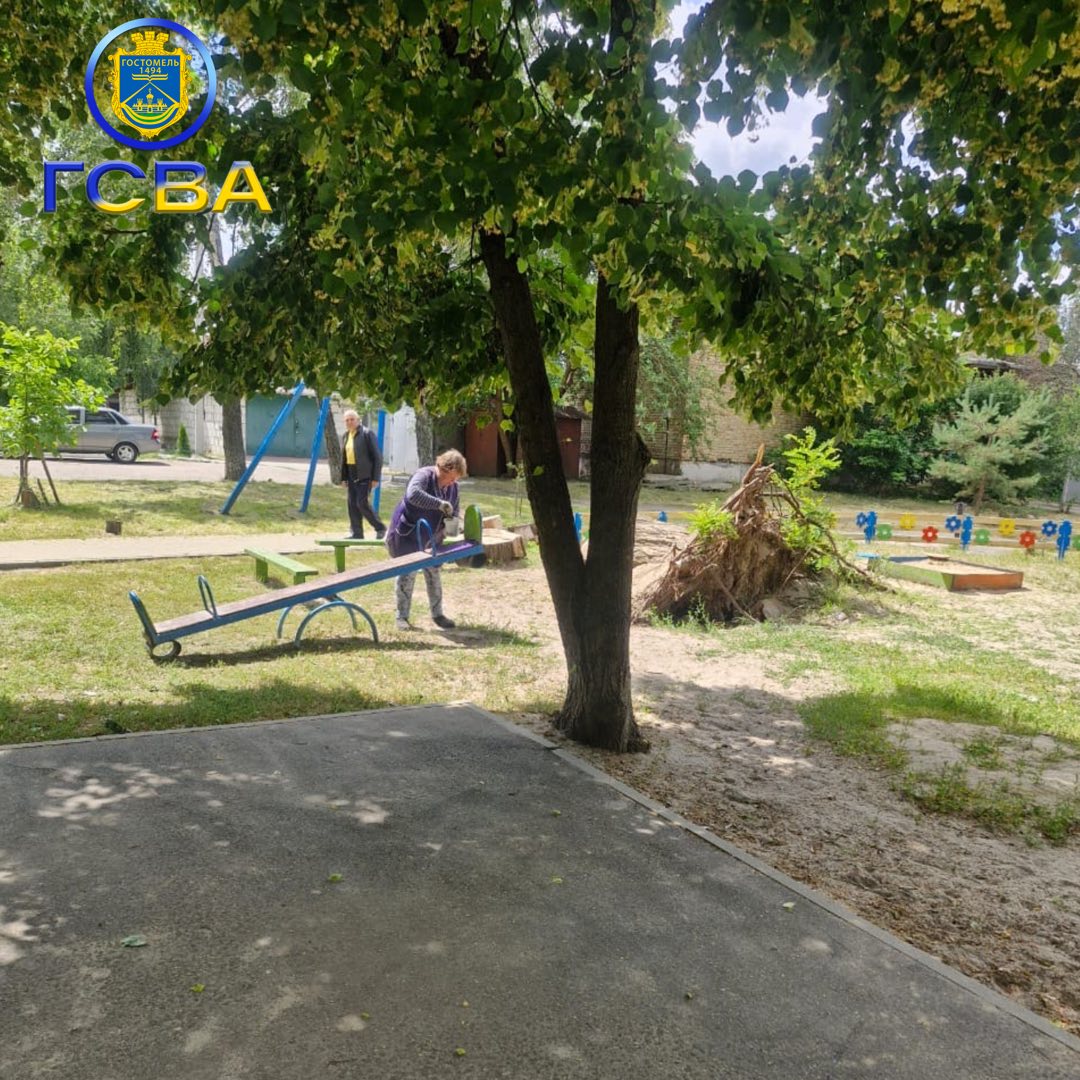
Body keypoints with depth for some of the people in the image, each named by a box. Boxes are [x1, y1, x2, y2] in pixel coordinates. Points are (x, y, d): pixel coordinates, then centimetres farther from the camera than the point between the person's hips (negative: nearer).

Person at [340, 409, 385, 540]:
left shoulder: (367, 433, -9)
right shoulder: (346, 435, 13)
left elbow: (377, 457, -11)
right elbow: (344, 458, 18)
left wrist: (376, 478, -15)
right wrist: (343, 477, 13)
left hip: (365, 475, -7)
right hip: (351, 475, 7)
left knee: (362, 502, -12)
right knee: (352, 504, 5)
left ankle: (380, 528, 4)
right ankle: (356, 533, 13)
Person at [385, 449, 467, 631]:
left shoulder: (452, 486, -1)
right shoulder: (424, 475, -23)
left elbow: (455, 509, 10)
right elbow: (413, 494, -43)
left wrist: (451, 521, -13)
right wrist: (439, 504, -45)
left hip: (430, 536, 7)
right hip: (407, 534, -7)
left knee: (433, 573, 11)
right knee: (407, 574, -1)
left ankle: (437, 614, 22)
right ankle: (402, 617, 10)